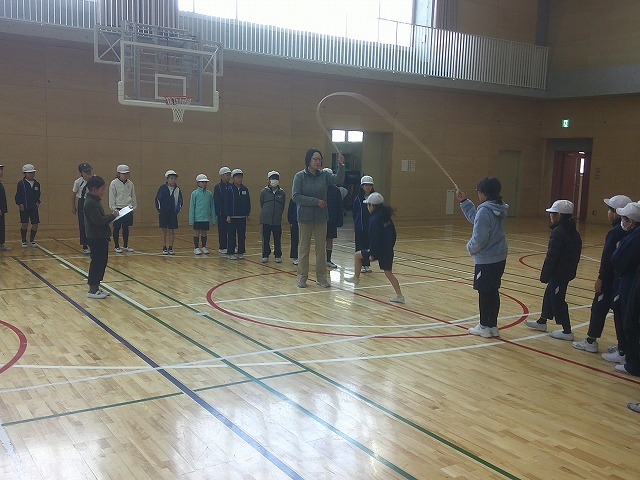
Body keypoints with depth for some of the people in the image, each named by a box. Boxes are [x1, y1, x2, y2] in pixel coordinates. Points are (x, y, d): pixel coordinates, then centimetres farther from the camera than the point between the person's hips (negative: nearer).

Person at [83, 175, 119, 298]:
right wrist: (113, 215, -15)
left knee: (101, 261, 14)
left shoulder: (93, 201, 14)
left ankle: (95, 288, 22)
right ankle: (92, 290, 4)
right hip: (96, 238, -10)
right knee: (97, 262, -4)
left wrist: (111, 215, 7)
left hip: (100, 238, 10)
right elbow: (99, 221, -24)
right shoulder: (91, 203, -18)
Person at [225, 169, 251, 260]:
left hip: (242, 216, 4)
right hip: (232, 216, -4)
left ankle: (241, 252, 16)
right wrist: (228, 215, -10)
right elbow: (226, 203, -6)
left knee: (242, 235, 7)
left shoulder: (245, 189, 6)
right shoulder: (229, 189, -5)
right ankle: (230, 253, 6)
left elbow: (248, 202, 10)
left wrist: (248, 213, 7)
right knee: (232, 235, 1)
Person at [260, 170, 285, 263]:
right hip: (266, 220, 0)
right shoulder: (264, 192, -1)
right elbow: (261, 204, 8)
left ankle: (278, 256, 15)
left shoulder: (282, 193, 2)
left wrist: (278, 215, 11)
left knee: (277, 239, 5)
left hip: (277, 220, 1)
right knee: (265, 239, 5)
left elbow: (282, 206, 10)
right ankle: (265, 255, 15)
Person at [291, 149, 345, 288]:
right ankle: (302, 277, 16)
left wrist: (341, 165, -30)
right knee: (304, 248, 7)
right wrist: (315, 201, -17)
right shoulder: (300, 176, -7)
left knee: (321, 248, 8)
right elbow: (296, 196, -14)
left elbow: (339, 179, -14)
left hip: (321, 217, 3)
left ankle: (321, 277, 18)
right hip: (305, 217, -3)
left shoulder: (324, 175, 1)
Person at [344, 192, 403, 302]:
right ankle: (399, 296, 9)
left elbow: (374, 238, -20)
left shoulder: (374, 219, -15)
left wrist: (372, 254, -15)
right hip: (388, 251, 8)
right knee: (388, 273, 14)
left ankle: (356, 278, 24)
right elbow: (393, 233, 15)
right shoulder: (386, 217, 9)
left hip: (379, 250, -7)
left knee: (357, 255, 14)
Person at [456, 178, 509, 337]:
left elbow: (479, 239, -23)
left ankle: (484, 327, 15)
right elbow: (475, 218, 22)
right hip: (499, 258, 8)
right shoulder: (497, 209, 7)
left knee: (484, 292, 4)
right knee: (493, 292, 15)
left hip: (486, 260, -8)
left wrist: (470, 247, -3)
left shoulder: (484, 211, -21)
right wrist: (464, 201, 23)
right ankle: (493, 326, 22)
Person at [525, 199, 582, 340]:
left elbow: (551, 257, -21)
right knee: (549, 295, 21)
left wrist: (545, 274, -15)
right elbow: (576, 253, 15)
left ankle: (567, 331, 7)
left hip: (559, 273, -10)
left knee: (557, 299, 0)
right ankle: (542, 321, 34)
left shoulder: (558, 232, -21)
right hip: (568, 271, 10)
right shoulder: (572, 231, 9)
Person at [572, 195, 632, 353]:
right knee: (620, 310, 12)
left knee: (599, 308, 4)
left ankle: (591, 341, 14)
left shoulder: (615, 232, -18)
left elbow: (607, 258, -19)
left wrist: (601, 278, -13)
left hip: (611, 279, -8)